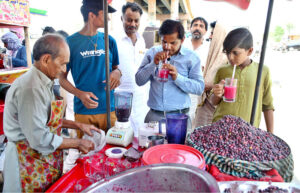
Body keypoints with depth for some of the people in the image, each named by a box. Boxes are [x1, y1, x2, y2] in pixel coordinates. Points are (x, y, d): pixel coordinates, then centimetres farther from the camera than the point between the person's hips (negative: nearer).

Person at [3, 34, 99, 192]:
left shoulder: (43, 83, 5)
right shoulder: (31, 89, -26)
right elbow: (39, 139, -26)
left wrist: (78, 125, 7)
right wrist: (78, 143, -15)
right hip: (31, 162, -9)